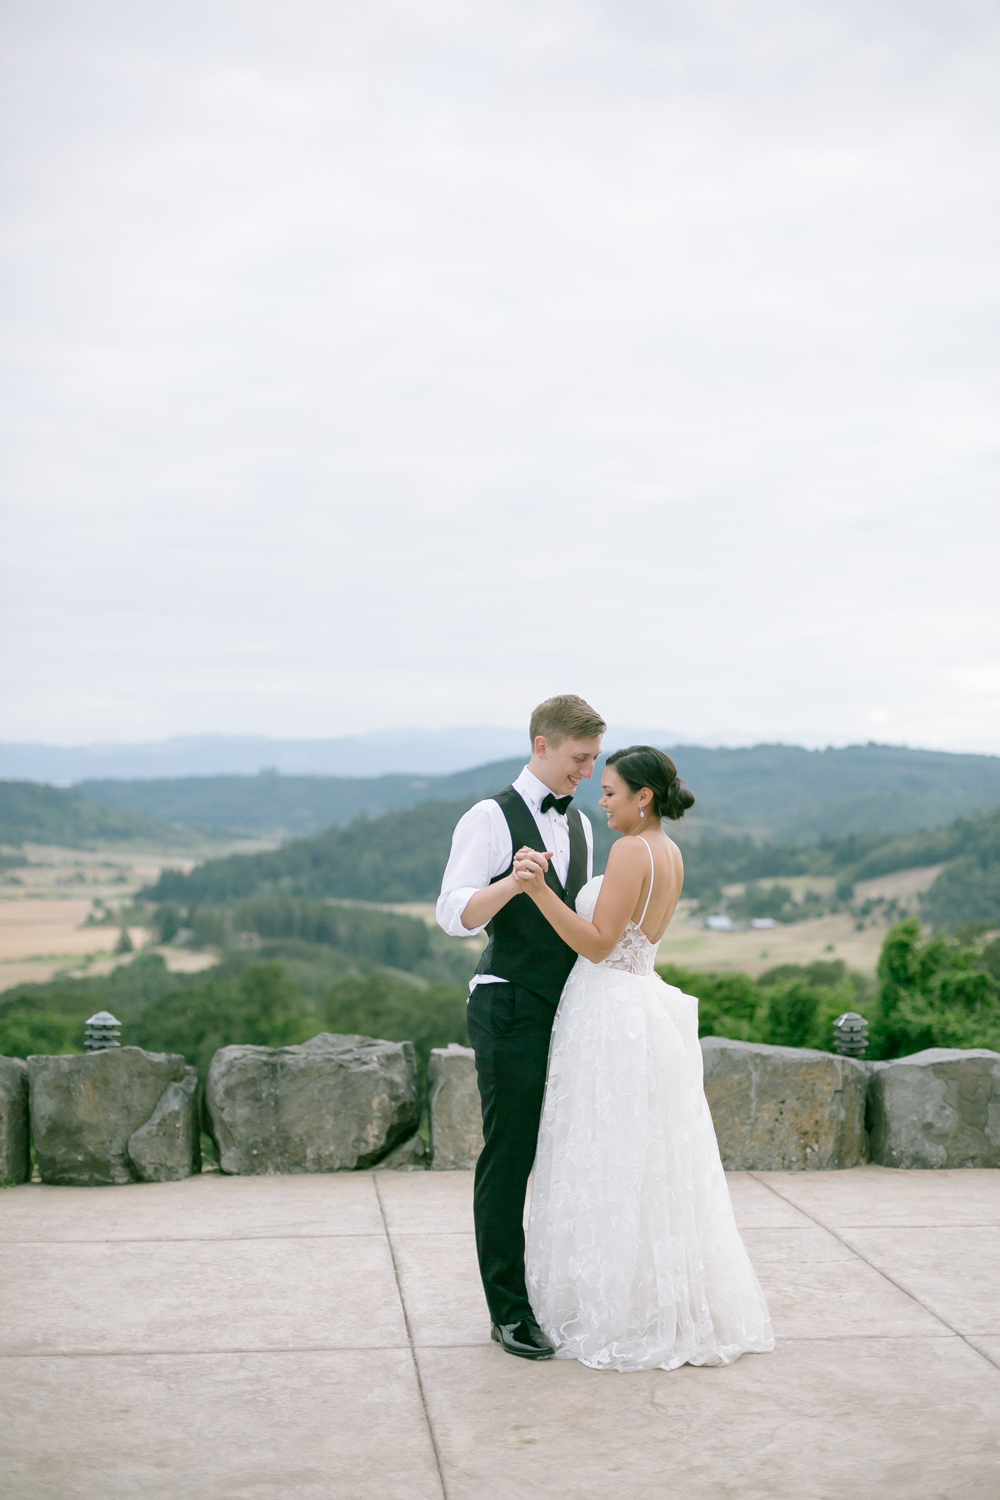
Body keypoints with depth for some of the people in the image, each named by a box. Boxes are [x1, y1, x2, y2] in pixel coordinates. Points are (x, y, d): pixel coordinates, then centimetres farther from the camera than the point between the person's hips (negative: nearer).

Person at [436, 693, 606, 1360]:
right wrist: (510, 884, -33)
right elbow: (455, 915, -17)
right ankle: (510, 1311, 5)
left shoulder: (580, 825, 16)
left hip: (571, 1010, 7)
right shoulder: (491, 818, -7)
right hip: (511, 1011, -7)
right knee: (509, 1157, -3)